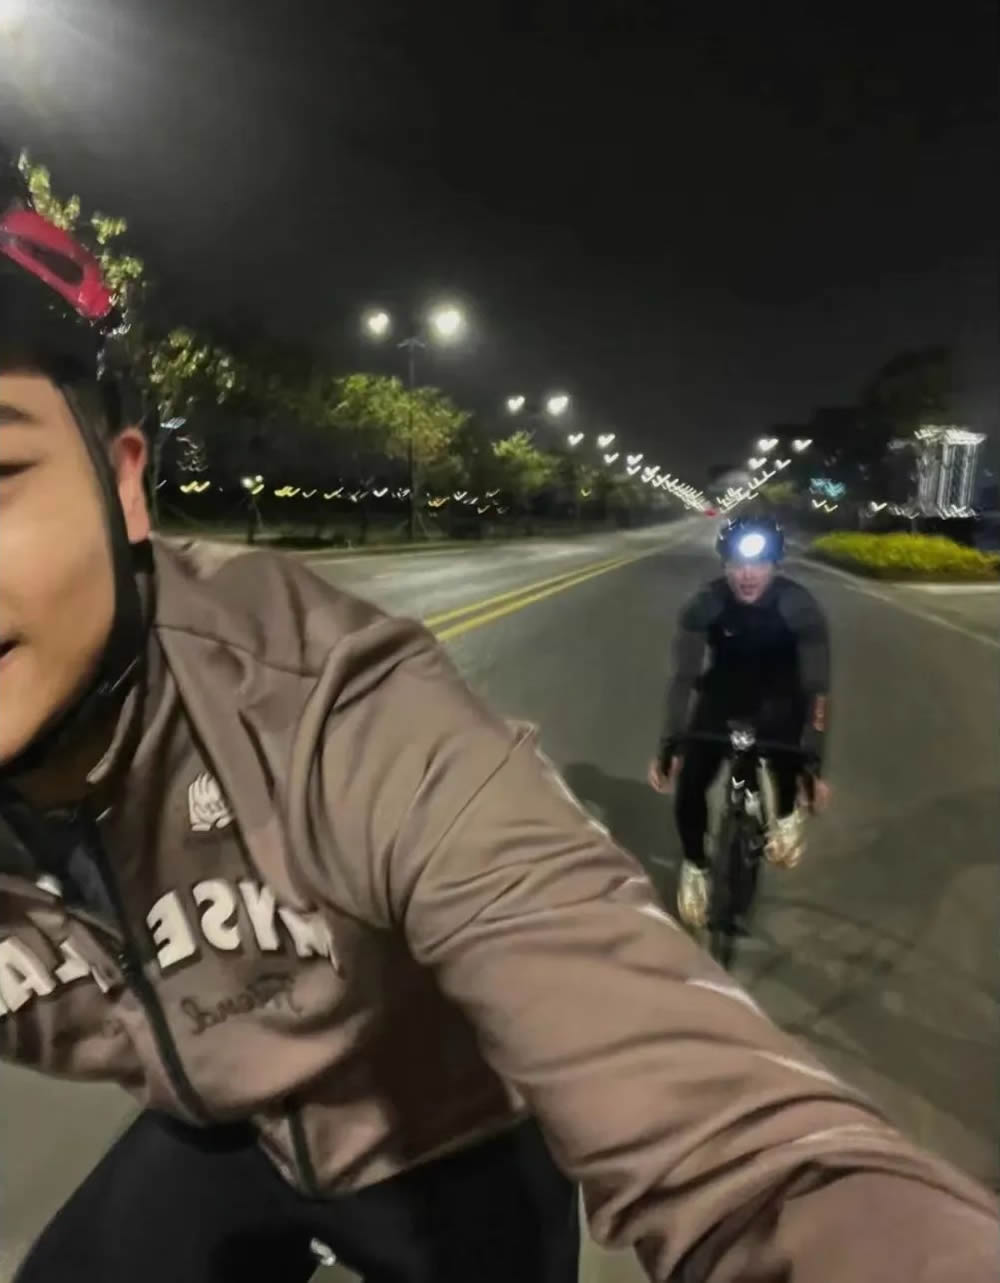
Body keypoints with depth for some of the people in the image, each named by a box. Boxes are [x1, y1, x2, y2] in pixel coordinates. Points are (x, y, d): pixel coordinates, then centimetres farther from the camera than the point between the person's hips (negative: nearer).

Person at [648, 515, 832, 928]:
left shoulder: (800, 606, -27)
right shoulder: (704, 604, -25)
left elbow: (816, 687, -26)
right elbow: (684, 677, -24)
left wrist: (814, 761, -33)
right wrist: (668, 745, -32)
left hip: (778, 698, 0)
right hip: (723, 695, 0)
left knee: (788, 754, -26)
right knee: (690, 783, -14)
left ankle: (786, 815, 10)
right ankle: (695, 867, 12)